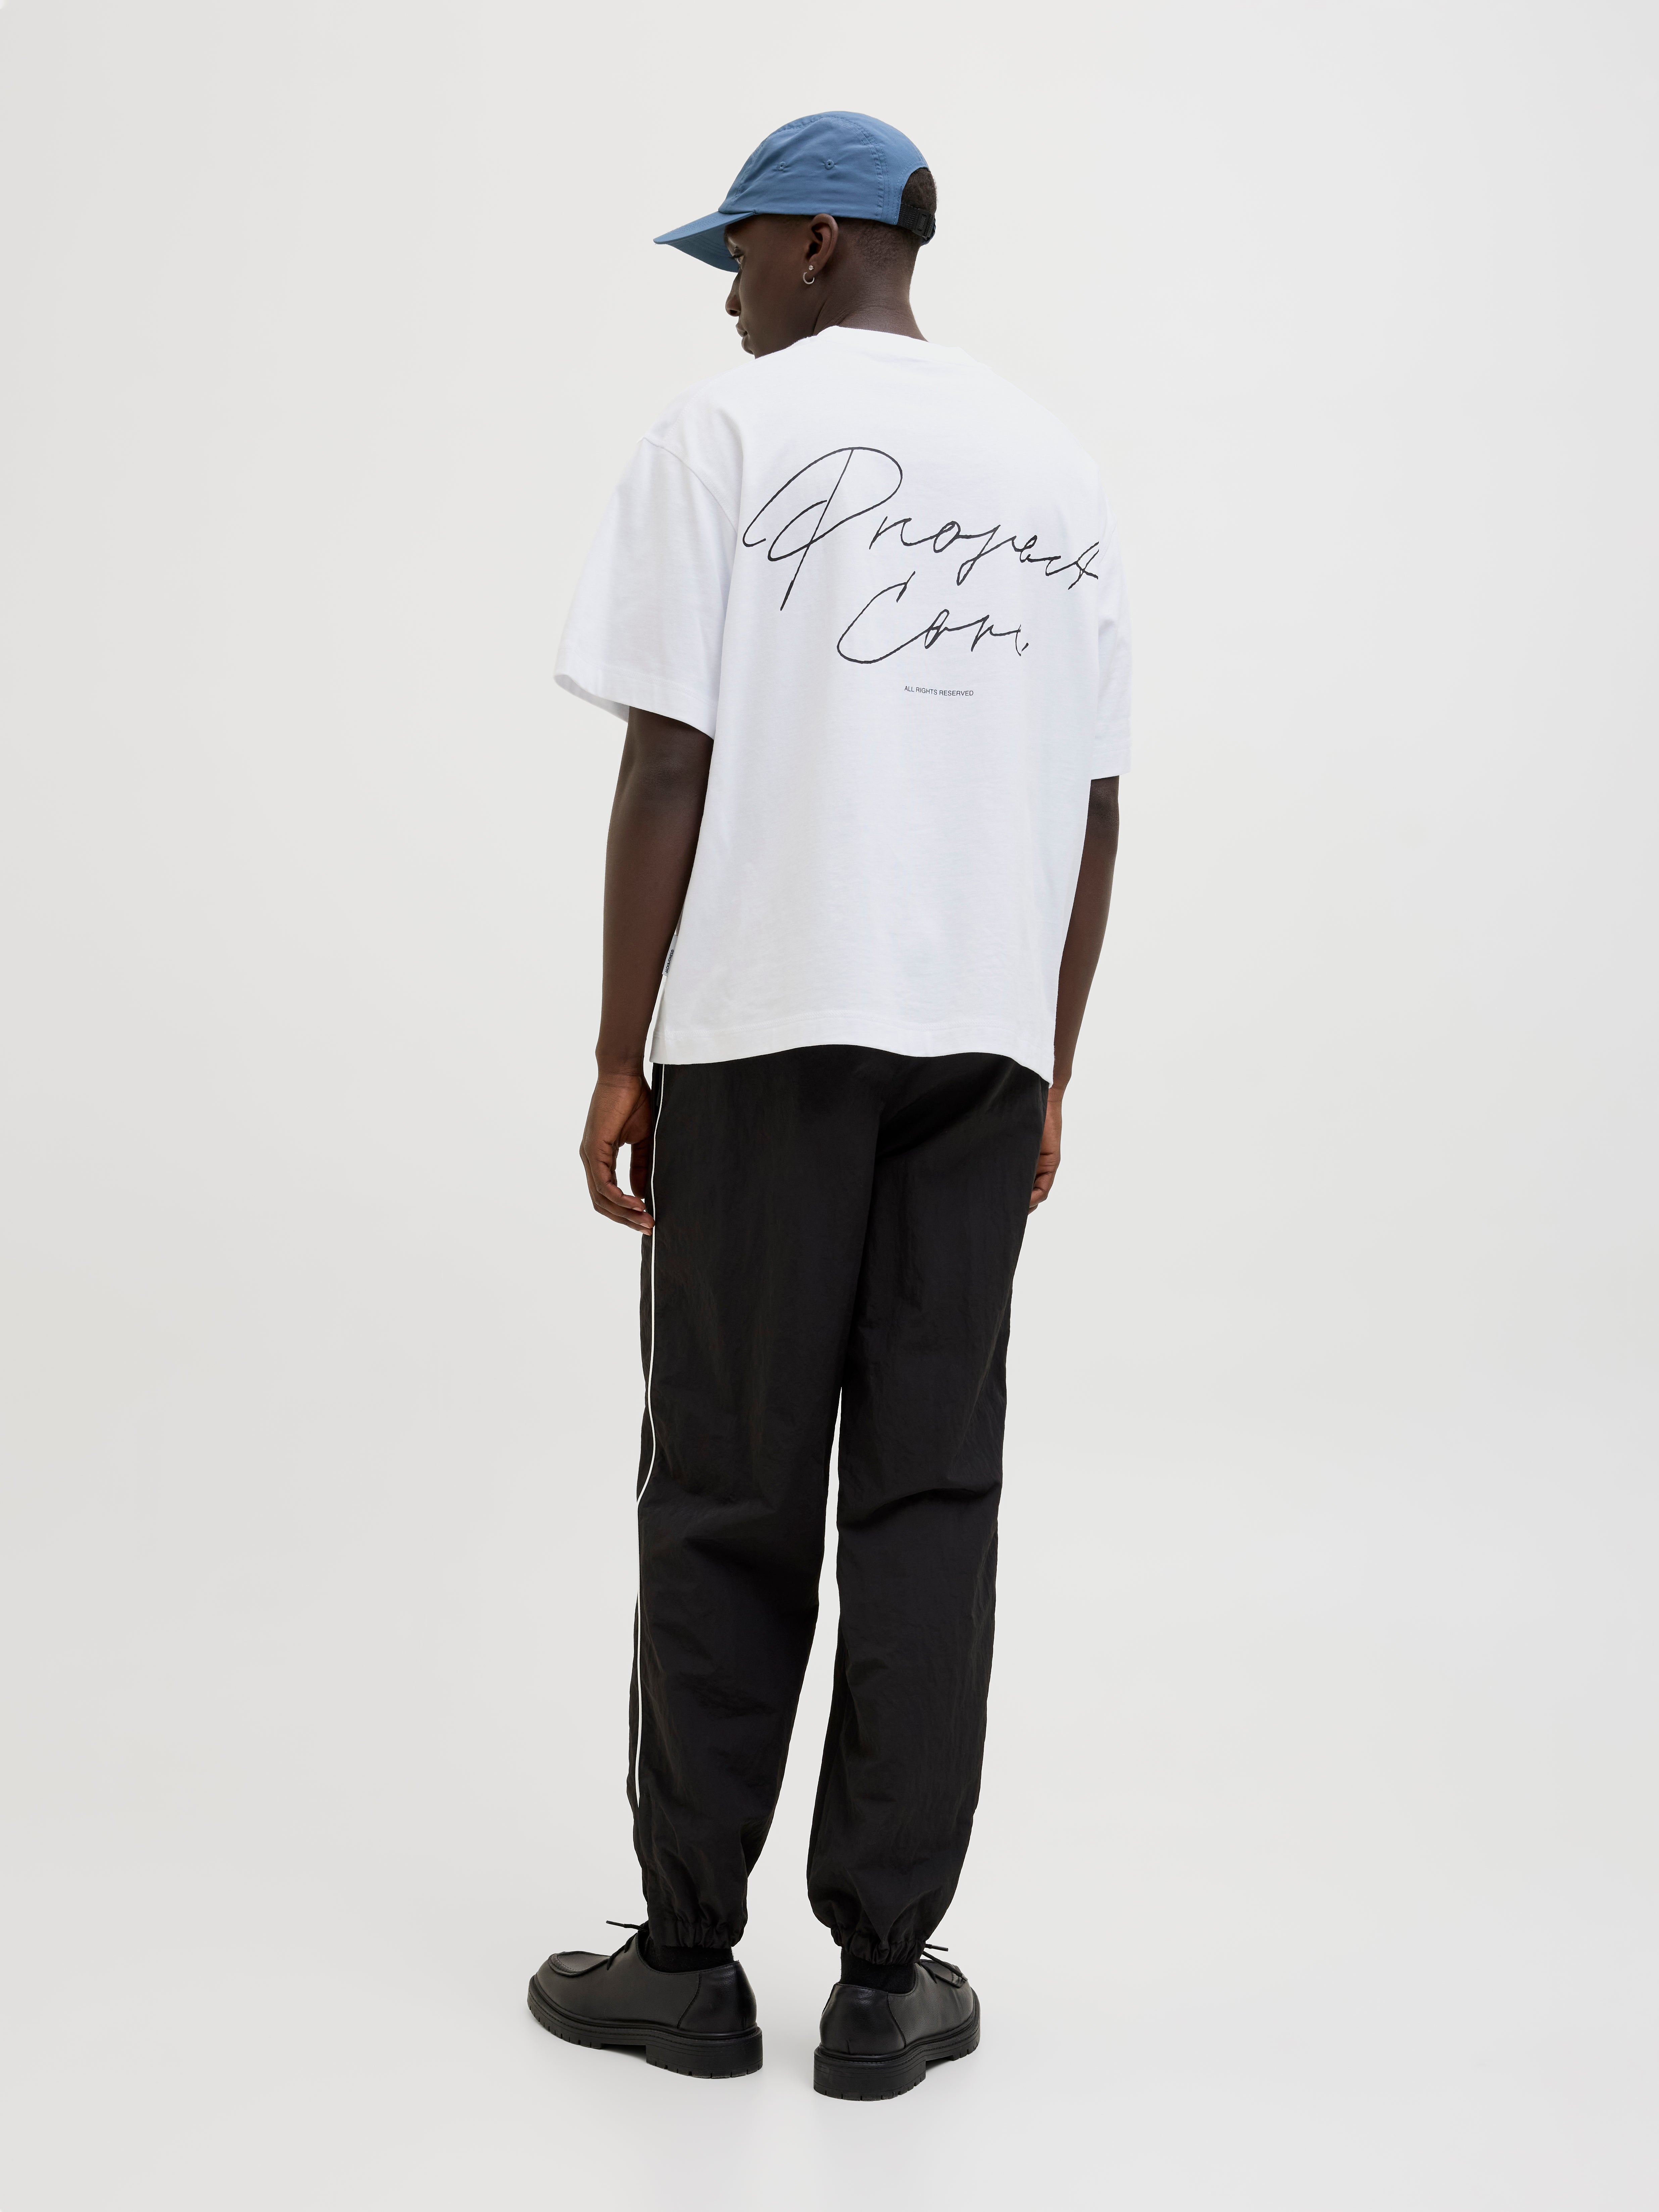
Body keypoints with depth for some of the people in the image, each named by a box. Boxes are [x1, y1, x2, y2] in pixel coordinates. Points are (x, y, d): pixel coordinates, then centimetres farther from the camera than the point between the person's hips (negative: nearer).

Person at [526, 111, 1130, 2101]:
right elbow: (1091, 804, 10)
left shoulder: (725, 436, -2)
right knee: (929, 1492, 6)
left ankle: (690, 1958, 15)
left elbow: (670, 765, -9)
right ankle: (884, 1977, 13)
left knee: (730, 1496, 4)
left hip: (763, 1031, -4)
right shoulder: (1050, 468, 12)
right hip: (980, 1038, 4)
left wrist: (617, 1058, -3)